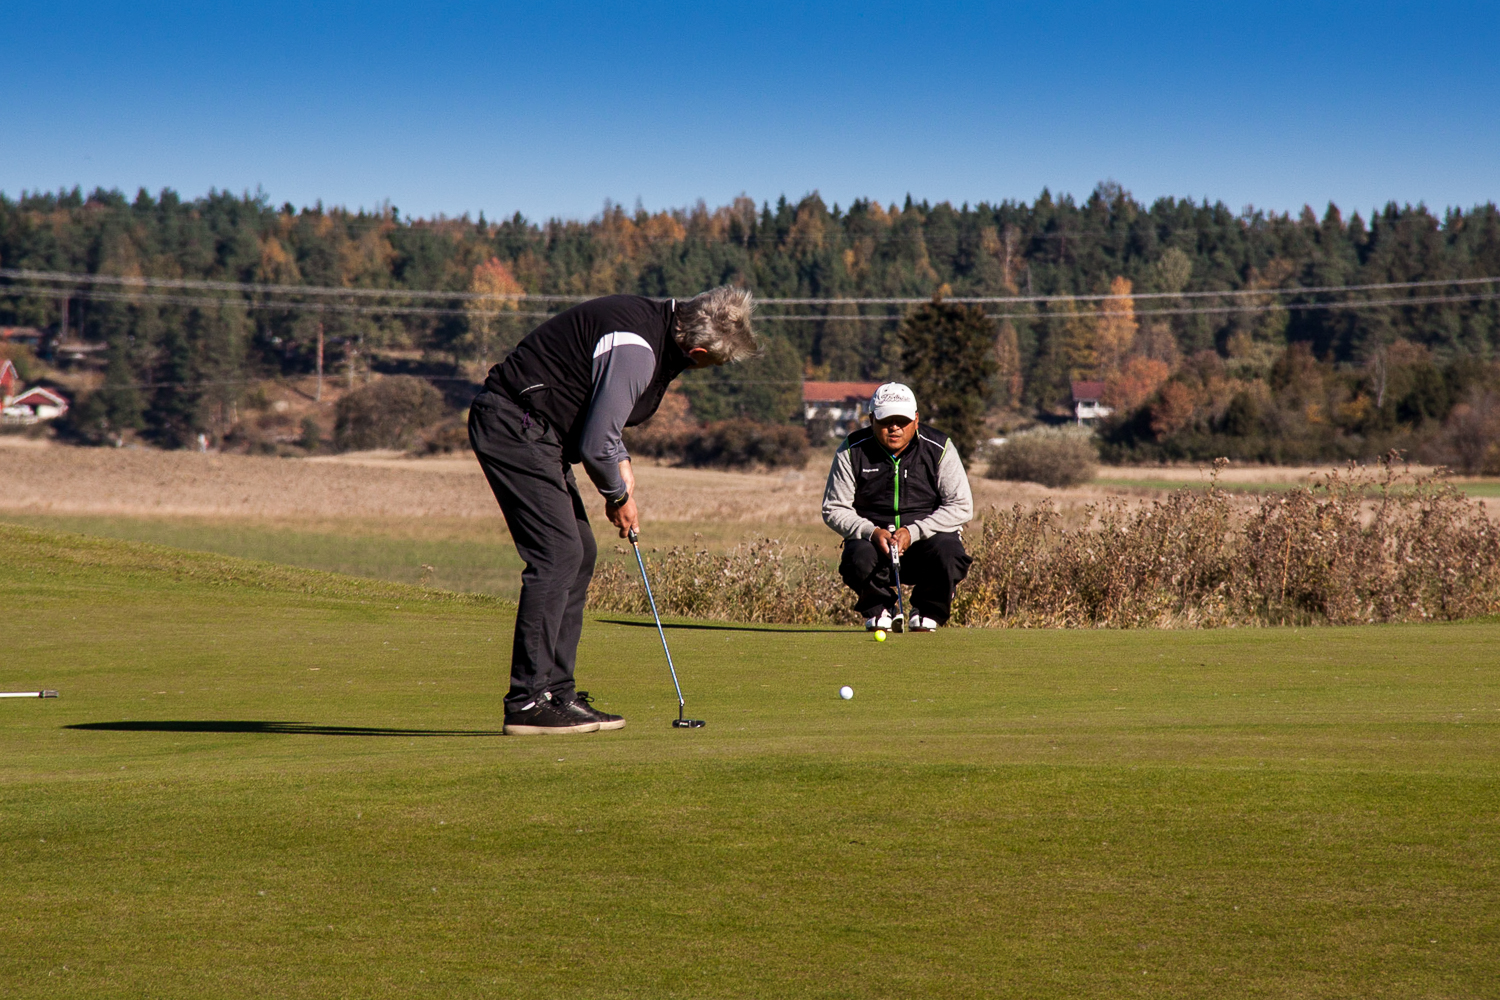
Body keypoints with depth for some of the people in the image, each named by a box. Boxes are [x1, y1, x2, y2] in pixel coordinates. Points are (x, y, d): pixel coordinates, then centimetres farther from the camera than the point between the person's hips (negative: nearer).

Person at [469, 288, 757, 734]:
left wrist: (621, 464, 9)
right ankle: (527, 703, -14)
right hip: (514, 425, -11)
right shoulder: (635, 350, -25)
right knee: (558, 554, -14)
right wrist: (619, 496, -4)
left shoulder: (656, 321, 7)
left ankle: (556, 694, 11)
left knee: (578, 555, 9)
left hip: (534, 431, 11)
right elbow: (596, 443, -22)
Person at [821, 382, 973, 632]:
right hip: (873, 539, 0)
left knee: (949, 553, -33)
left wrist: (914, 532, -20)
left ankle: (926, 614, 0)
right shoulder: (852, 451, -3)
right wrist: (871, 532, -19)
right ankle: (881, 610, 2)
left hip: (927, 535, 0)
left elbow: (961, 507, -7)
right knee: (859, 559, -34)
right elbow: (834, 509, 0)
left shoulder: (939, 448, -5)